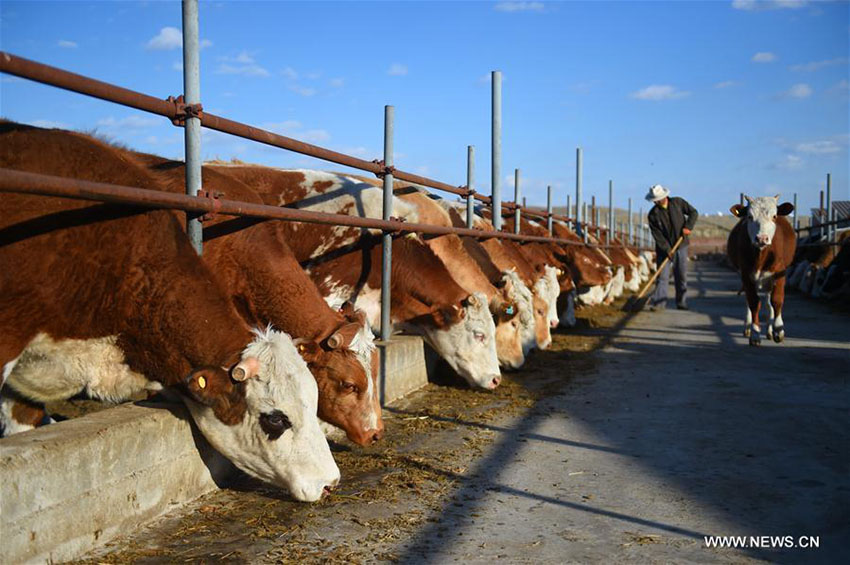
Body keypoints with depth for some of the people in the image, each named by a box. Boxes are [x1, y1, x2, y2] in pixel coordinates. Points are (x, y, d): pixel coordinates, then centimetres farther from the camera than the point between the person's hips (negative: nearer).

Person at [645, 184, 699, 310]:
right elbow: (657, 234, -9)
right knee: (663, 276, -8)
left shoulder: (678, 202, -1)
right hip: (664, 248, -1)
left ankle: (681, 302, 12)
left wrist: (688, 226, -11)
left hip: (681, 246, 2)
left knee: (681, 276, 5)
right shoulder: (653, 214, -6)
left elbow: (693, 212, 6)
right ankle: (658, 302, -10)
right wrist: (667, 249, -18)